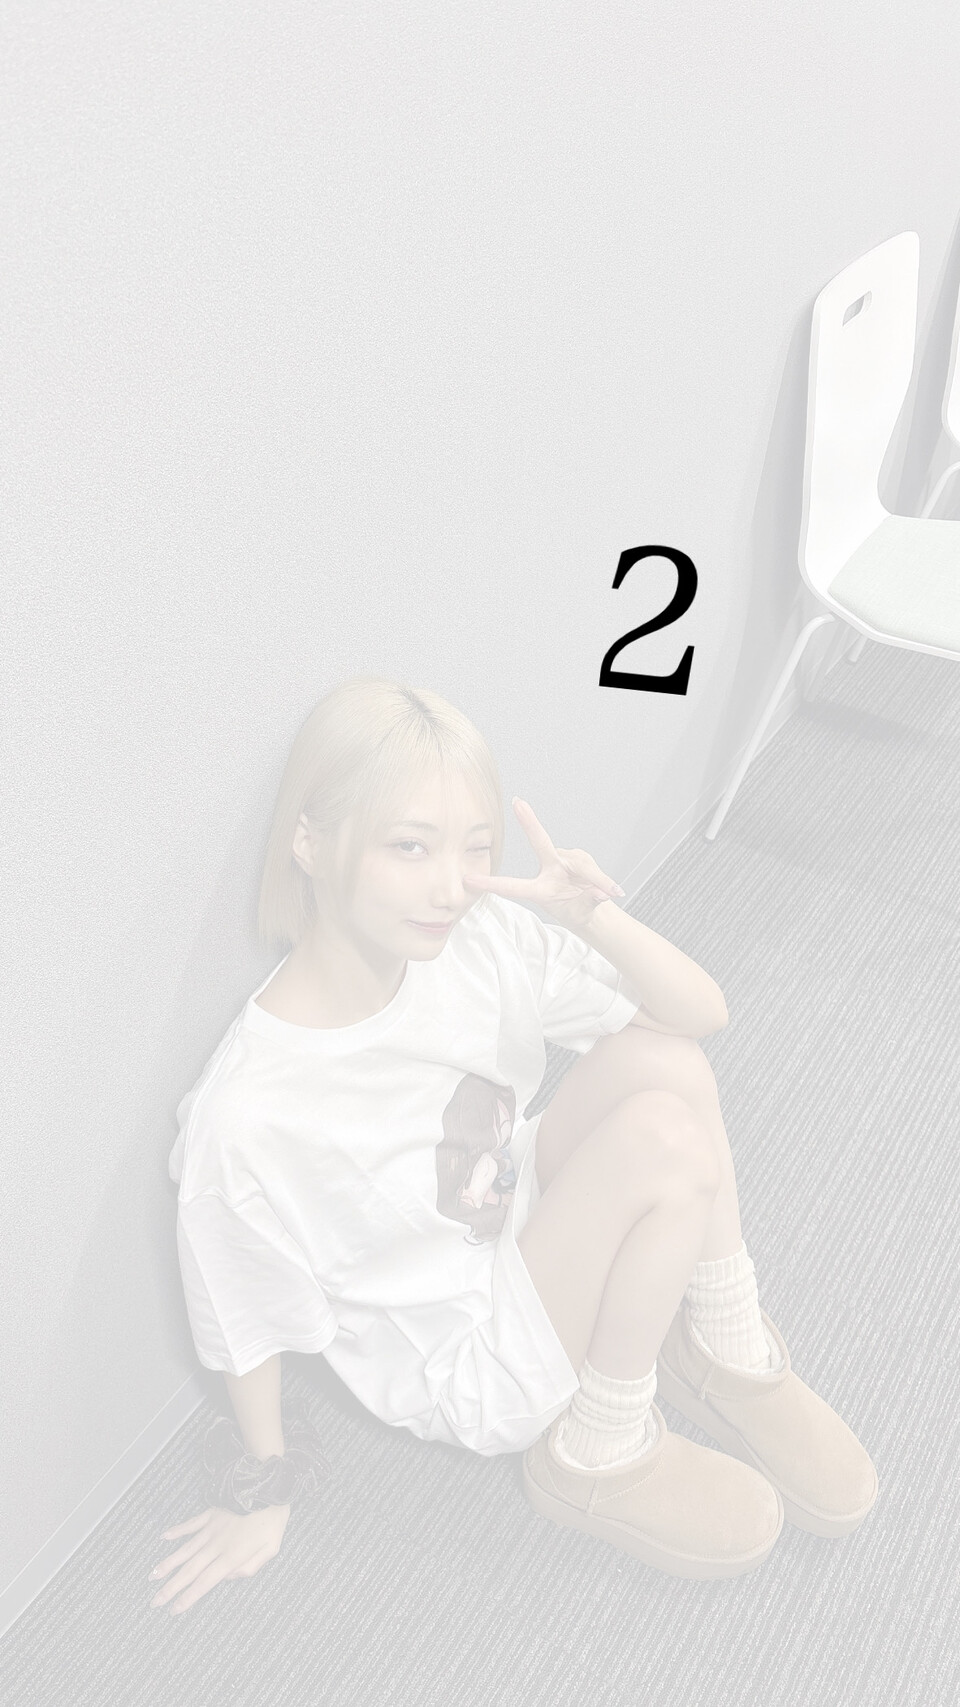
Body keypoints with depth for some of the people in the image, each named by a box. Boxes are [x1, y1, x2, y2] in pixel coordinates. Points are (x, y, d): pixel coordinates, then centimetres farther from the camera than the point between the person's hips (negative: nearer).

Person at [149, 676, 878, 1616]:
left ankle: (727, 1351, 3)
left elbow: (701, 1014, -13)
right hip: (463, 1364, -5)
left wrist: (592, 912, -31)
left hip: (523, 1235, 5)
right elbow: (248, 1325, -14)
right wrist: (263, 1491, 2)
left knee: (658, 1059, -20)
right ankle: (597, 1455, 0)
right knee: (667, 1140, -25)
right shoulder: (246, 1116, -32)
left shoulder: (480, 937, -19)